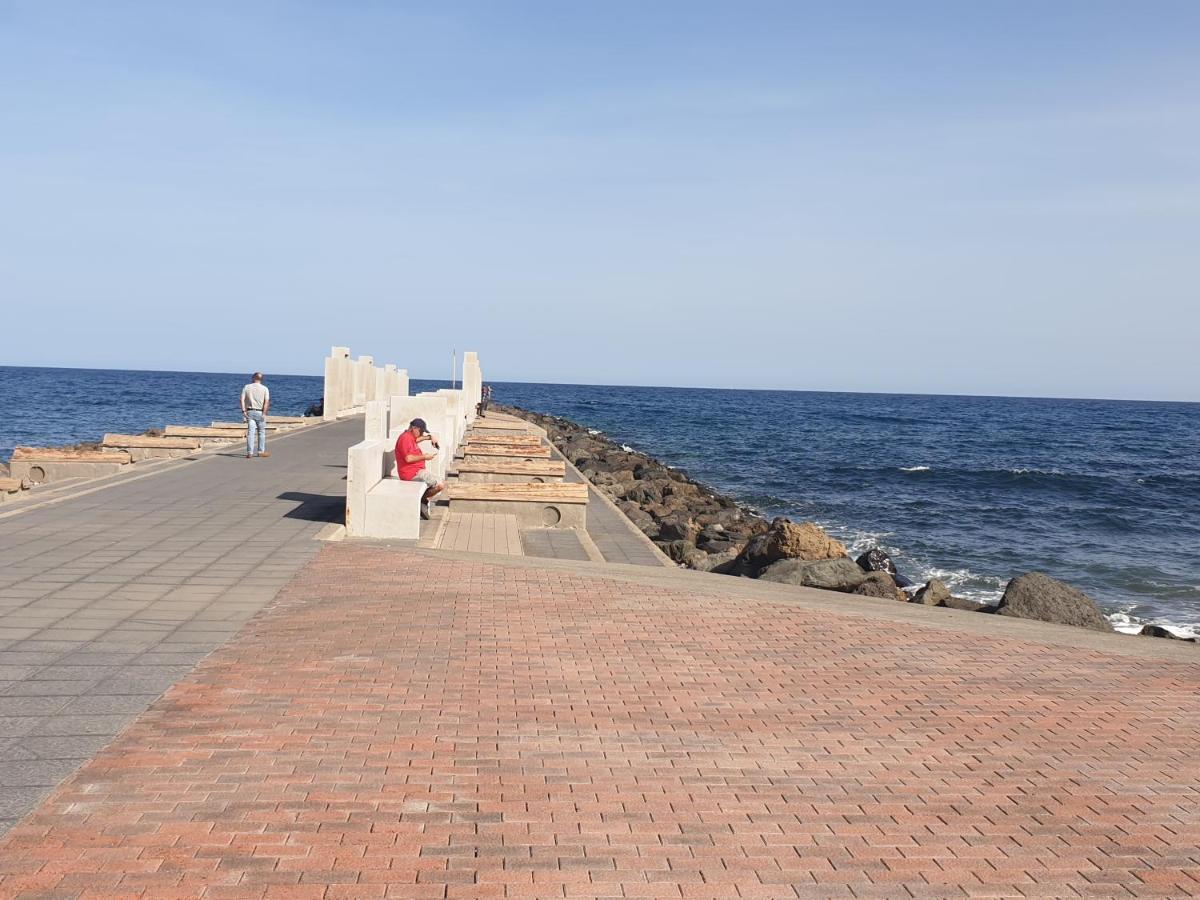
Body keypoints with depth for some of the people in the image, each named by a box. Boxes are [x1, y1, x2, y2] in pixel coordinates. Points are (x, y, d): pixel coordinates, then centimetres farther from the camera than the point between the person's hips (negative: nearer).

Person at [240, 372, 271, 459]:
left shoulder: (246, 387, 5)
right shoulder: (264, 388, 0)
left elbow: (242, 399, -5)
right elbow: (267, 402, -11)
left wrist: (244, 411, -7)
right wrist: (264, 413, -14)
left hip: (250, 412, 1)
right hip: (260, 412, -1)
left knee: (250, 432, -2)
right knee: (261, 432, 12)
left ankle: (250, 452, -9)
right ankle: (261, 451, 17)